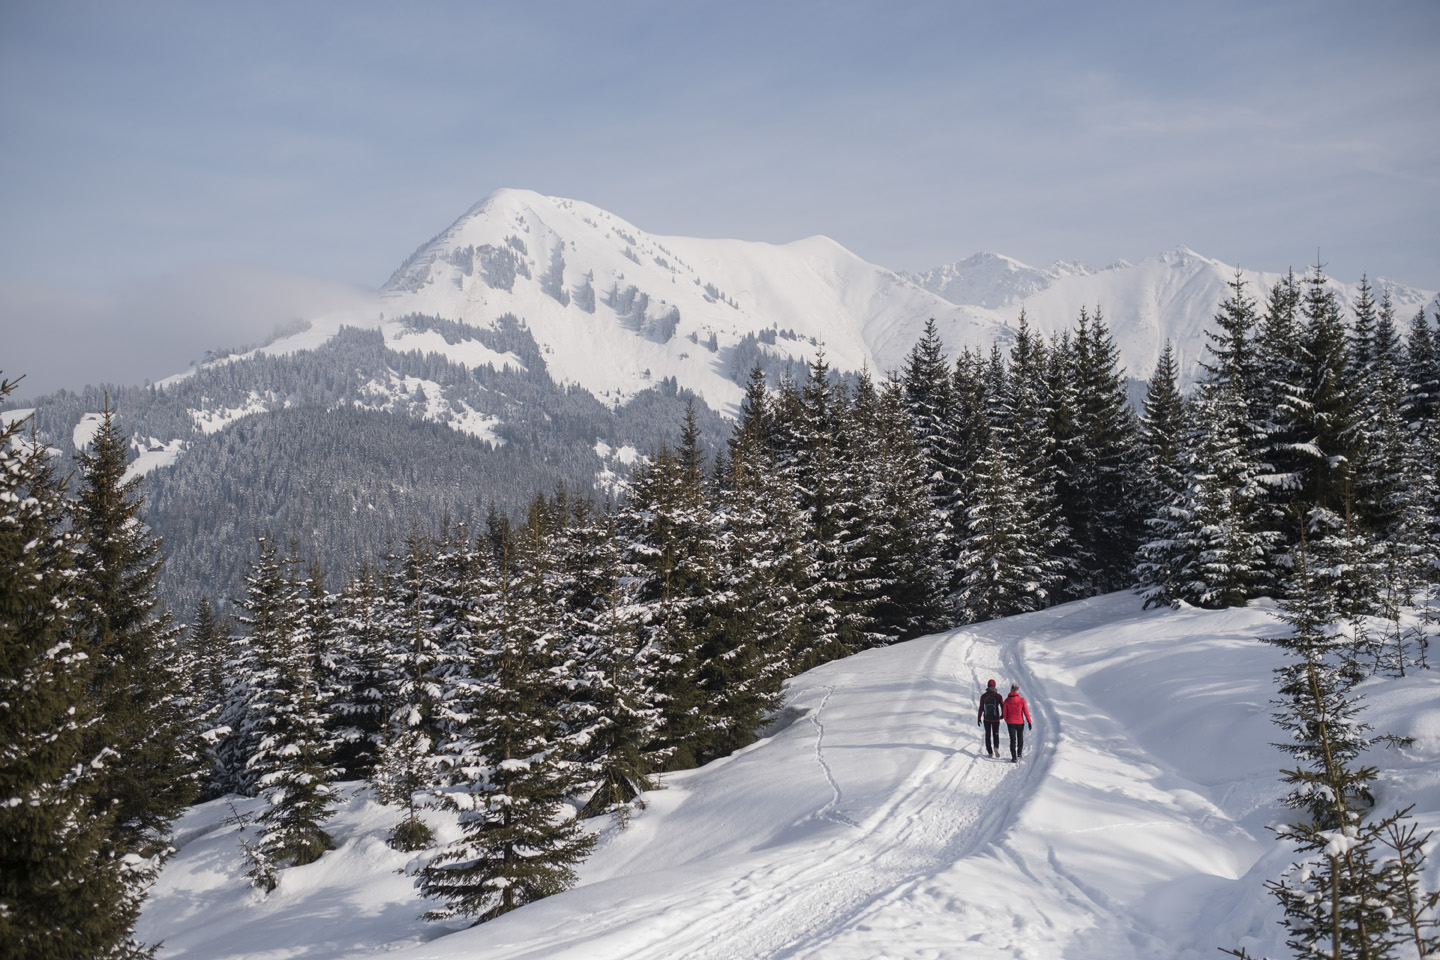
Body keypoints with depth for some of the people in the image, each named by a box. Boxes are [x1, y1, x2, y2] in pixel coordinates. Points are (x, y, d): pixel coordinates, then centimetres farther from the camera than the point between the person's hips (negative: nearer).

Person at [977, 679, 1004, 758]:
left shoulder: (983, 696, -7)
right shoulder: (998, 696, -10)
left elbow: (981, 708, -5)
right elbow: (1002, 706, -2)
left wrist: (979, 718, 5)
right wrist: (1003, 715, 17)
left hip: (986, 719, 1)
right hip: (996, 719, -1)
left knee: (988, 735, 14)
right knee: (996, 734, 14)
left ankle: (990, 752, 11)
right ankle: (996, 747, -13)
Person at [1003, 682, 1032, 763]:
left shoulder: (1007, 700, -8)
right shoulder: (1021, 700, -13)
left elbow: (1005, 713, 0)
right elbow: (1026, 712, -8)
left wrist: (1007, 721, 16)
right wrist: (1029, 722, 1)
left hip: (1010, 723, 0)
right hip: (1020, 722, 0)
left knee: (1013, 740, 3)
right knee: (1020, 738, 23)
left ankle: (1014, 758, -5)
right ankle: (1019, 753, 37)